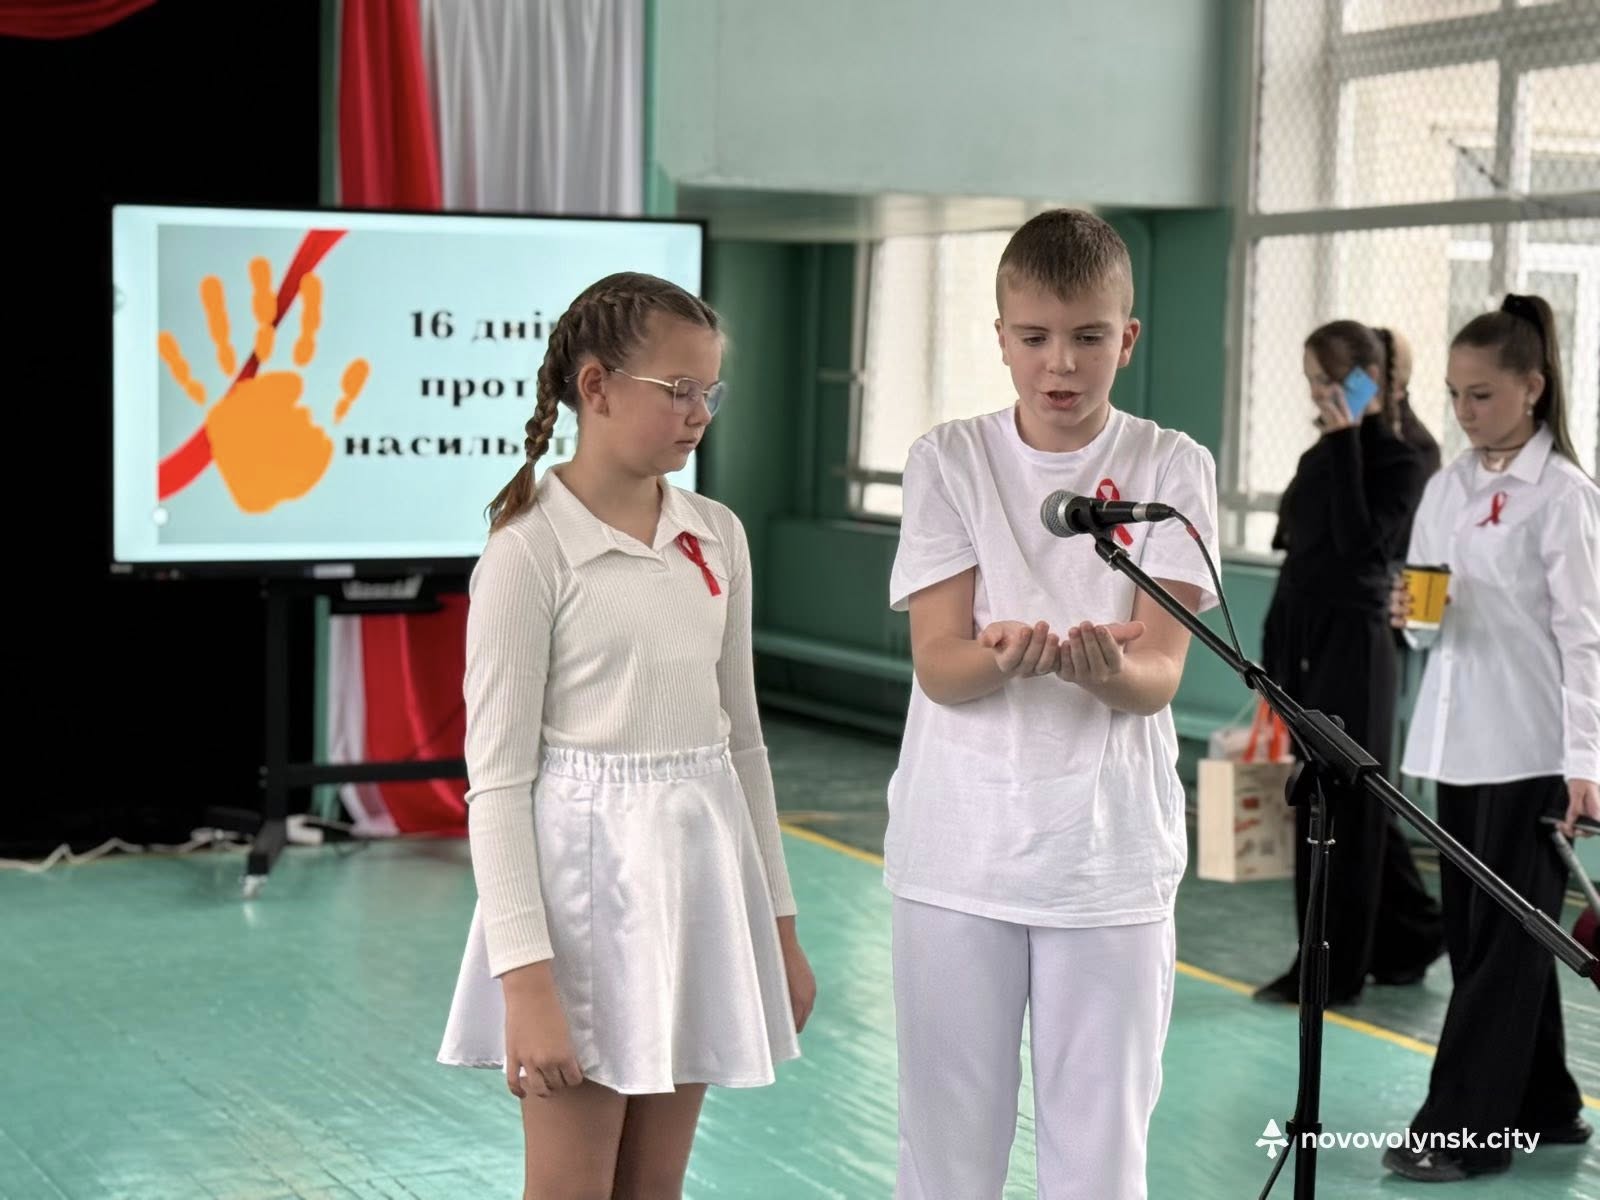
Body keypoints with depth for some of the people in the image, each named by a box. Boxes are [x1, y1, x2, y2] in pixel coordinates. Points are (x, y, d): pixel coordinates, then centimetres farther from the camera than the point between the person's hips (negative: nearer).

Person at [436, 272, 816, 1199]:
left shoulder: (718, 537, 7)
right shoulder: (530, 548, -11)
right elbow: (499, 777, -13)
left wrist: (778, 922, 14)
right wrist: (527, 978, -18)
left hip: (698, 869, 6)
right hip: (585, 873, -6)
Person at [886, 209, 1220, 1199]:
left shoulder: (1171, 467, -1)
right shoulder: (949, 460, 0)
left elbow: (1161, 673, -10)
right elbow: (938, 664, -9)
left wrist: (1107, 668, -34)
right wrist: (1003, 653, -32)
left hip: (1112, 856, 0)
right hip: (960, 851, 1)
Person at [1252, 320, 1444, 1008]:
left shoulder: (1399, 464, -9)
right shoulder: (1318, 458, 12)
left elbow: (1358, 541, -24)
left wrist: (1346, 443, -21)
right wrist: (1274, 654, 14)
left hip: (1352, 648, -8)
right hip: (1304, 645, 8)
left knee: (1338, 809, -3)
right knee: (1356, 804, 15)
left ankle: (1329, 971, 5)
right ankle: (1408, 939, 28)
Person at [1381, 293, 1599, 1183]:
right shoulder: (1447, 488, 11)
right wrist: (1407, 612, -8)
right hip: (1458, 738, 7)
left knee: (1506, 938, -2)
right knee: (1478, 930, 11)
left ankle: (1463, 1129, 1)